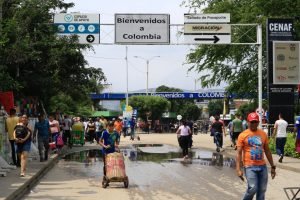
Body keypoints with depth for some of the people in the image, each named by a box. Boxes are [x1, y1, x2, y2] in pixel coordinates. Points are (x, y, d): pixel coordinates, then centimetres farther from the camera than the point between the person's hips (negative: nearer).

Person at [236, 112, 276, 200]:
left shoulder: (263, 134, 9)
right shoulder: (243, 135, -4)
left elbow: (267, 151, 15)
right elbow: (239, 153, -6)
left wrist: (272, 166, 13)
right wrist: (238, 169, -14)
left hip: (262, 166, 4)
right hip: (250, 166, -4)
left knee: (262, 190, 5)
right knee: (253, 188, -16)